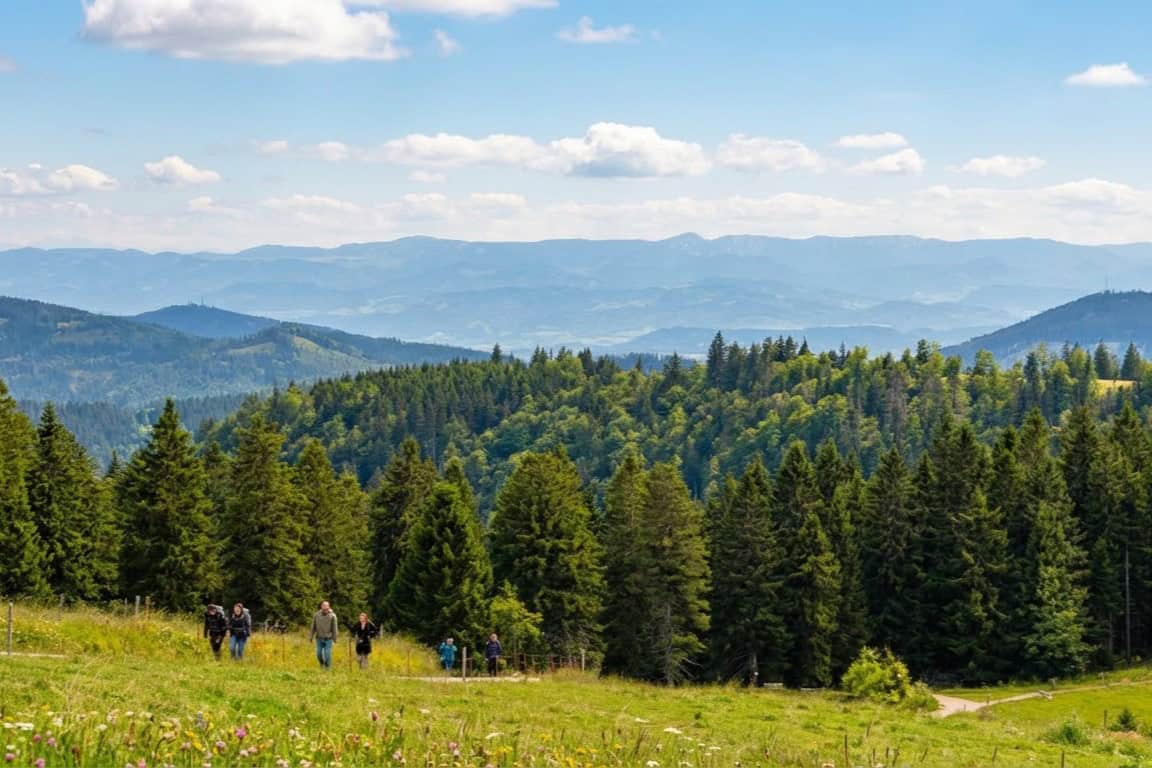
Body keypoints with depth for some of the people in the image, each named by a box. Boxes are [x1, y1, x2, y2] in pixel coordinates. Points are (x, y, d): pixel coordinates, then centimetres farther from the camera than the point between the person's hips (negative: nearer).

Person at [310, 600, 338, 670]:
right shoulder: (317, 615, -3)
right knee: (319, 654, 7)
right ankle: (322, 663, 35)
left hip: (328, 639, -2)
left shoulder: (332, 616, -10)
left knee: (327, 654, -3)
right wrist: (311, 637, 8)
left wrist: (334, 639, -2)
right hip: (319, 638, 2)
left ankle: (327, 667, 13)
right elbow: (313, 627, 6)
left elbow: (334, 628, -4)